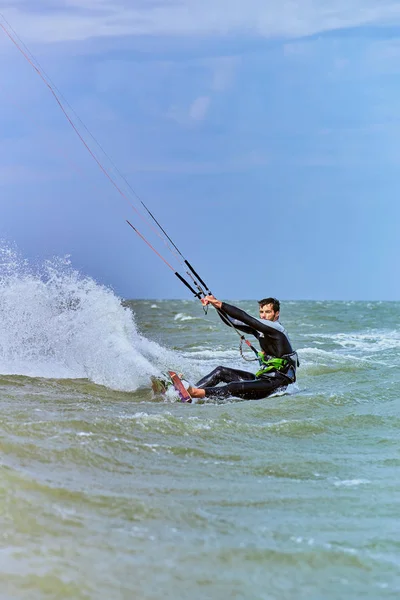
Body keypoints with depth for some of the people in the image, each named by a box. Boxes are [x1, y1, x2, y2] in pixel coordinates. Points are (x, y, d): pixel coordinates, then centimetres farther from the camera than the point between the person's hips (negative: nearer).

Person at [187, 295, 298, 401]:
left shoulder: (276, 328, -14)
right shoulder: (259, 328, 11)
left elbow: (245, 318, -22)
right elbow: (232, 322, 10)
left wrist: (220, 304, -22)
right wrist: (217, 305, -4)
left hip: (278, 383, -9)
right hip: (263, 377, 9)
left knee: (234, 388, -29)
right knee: (221, 371, 5)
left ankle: (197, 393, -37)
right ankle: (188, 390, -5)